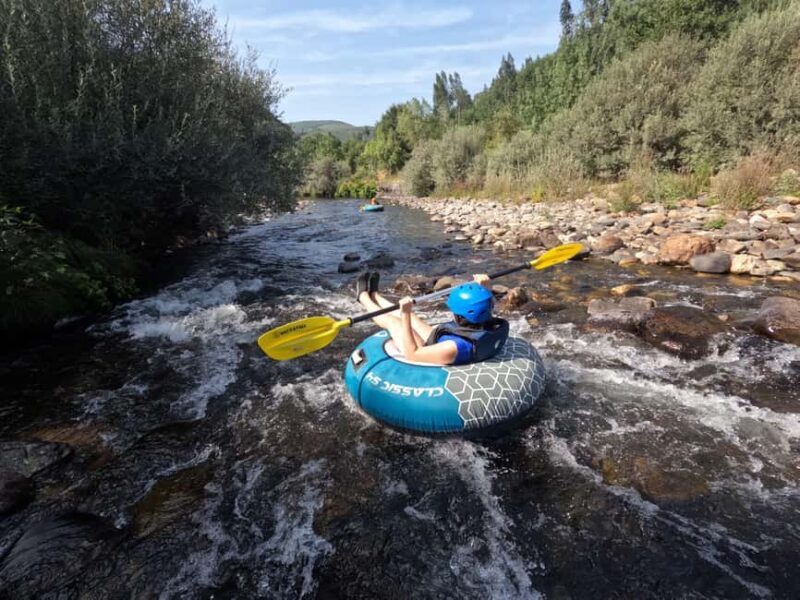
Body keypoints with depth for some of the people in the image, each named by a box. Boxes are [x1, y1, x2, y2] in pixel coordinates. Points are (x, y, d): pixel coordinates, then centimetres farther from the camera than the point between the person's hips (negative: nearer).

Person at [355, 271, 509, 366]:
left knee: (393, 321, 9)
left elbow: (411, 354, -35)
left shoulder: (455, 347, -45)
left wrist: (405, 315, -36)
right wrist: (484, 290, 0)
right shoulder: (495, 328, -24)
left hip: (428, 360, -6)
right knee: (409, 316, 20)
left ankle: (364, 297, 38)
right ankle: (374, 296, 46)